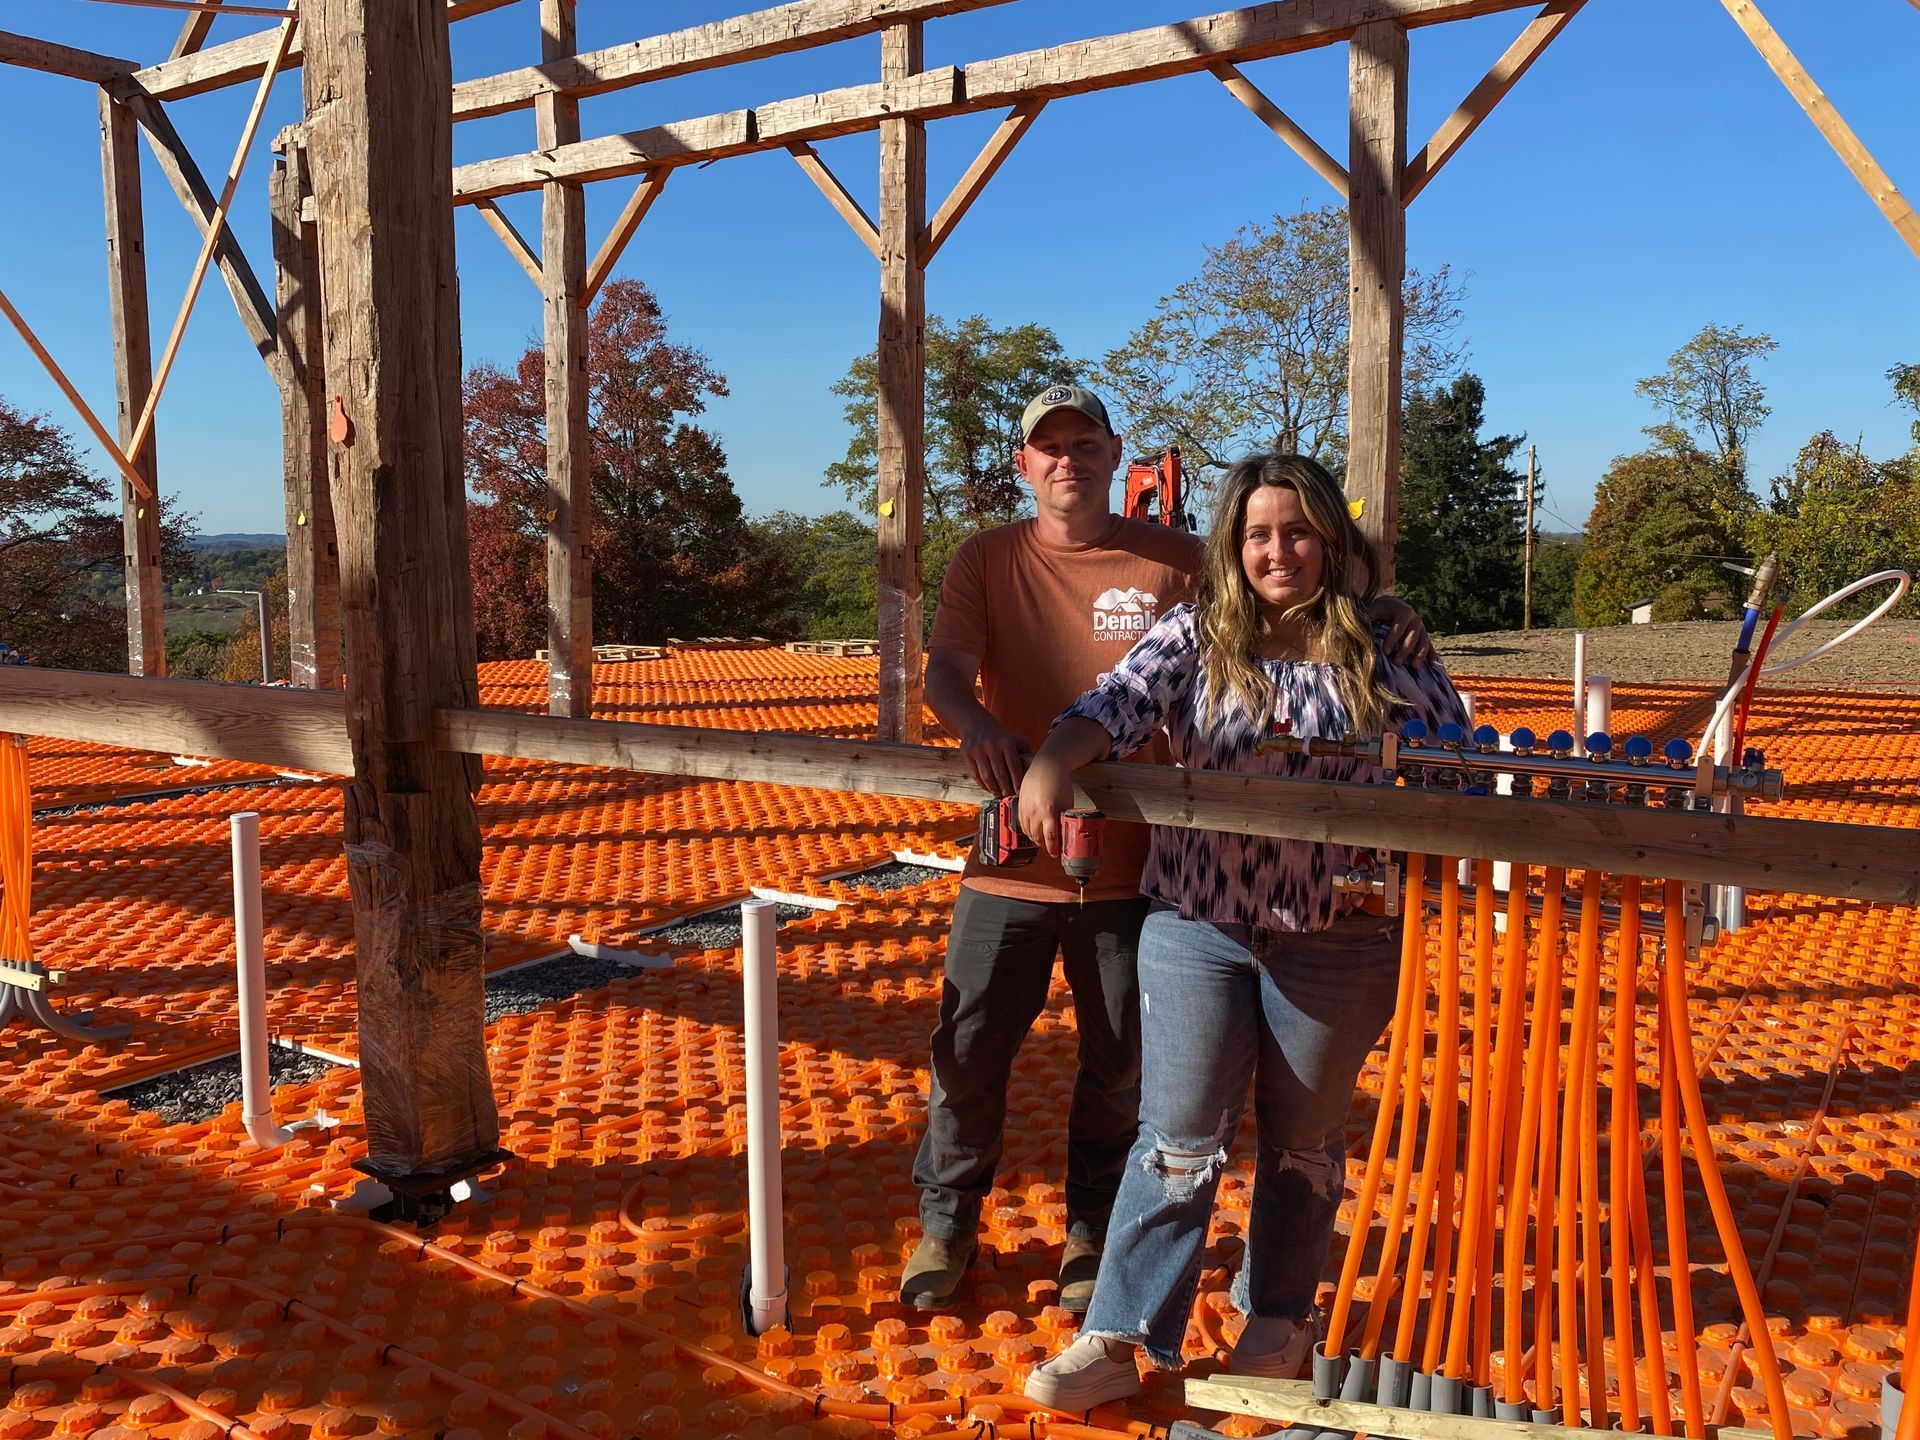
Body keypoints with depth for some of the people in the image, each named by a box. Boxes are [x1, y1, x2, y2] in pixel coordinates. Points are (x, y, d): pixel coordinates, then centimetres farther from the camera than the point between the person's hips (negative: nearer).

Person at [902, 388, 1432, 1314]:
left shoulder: (1174, 563, 0)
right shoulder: (987, 561, 2)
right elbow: (944, 668, -10)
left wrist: (1379, 616, -16)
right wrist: (975, 722, -32)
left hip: (1130, 863, 0)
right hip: (1013, 855, 0)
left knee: (1119, 1065, 12)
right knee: (967, 1054, 7)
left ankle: (1092, 1232, 34)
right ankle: (946, 1223, 30)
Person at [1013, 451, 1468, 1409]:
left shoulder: (1383, 647, 0)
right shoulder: (1196, 635, 0)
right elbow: (1117, 703, -16)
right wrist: (1051, 765, -35)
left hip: (1336, 938, 1)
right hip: (1198, 928, 0)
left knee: (1303, 1139, 15)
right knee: (1179, 1141, 2)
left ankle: (1277, 1318, 35)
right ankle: (1118, 1339, 12)